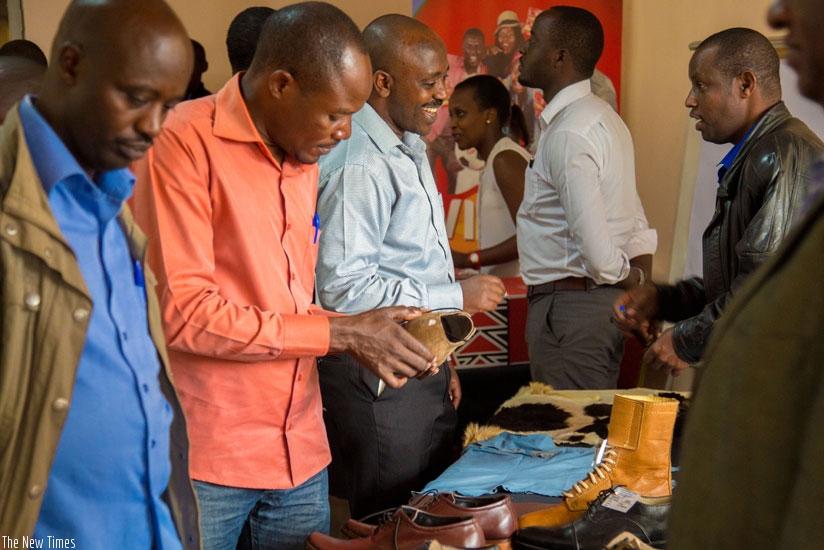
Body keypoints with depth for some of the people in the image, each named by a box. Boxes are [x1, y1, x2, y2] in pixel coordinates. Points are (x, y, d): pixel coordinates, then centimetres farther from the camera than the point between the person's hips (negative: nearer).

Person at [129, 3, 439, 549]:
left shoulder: (304, 158, 12)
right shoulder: (187, 142, -13)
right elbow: (183, 313, -19)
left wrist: (365, 340, 0)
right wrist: (338, 331, -14)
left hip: (301, 445, 7)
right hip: (206, 457, -7)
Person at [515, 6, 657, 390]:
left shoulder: (567, 134, -17)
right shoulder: (602, 118, 14)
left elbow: (596, 247, -23)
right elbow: (639, 230, 15)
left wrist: (633, 283, -6)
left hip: (569, 308, -10)